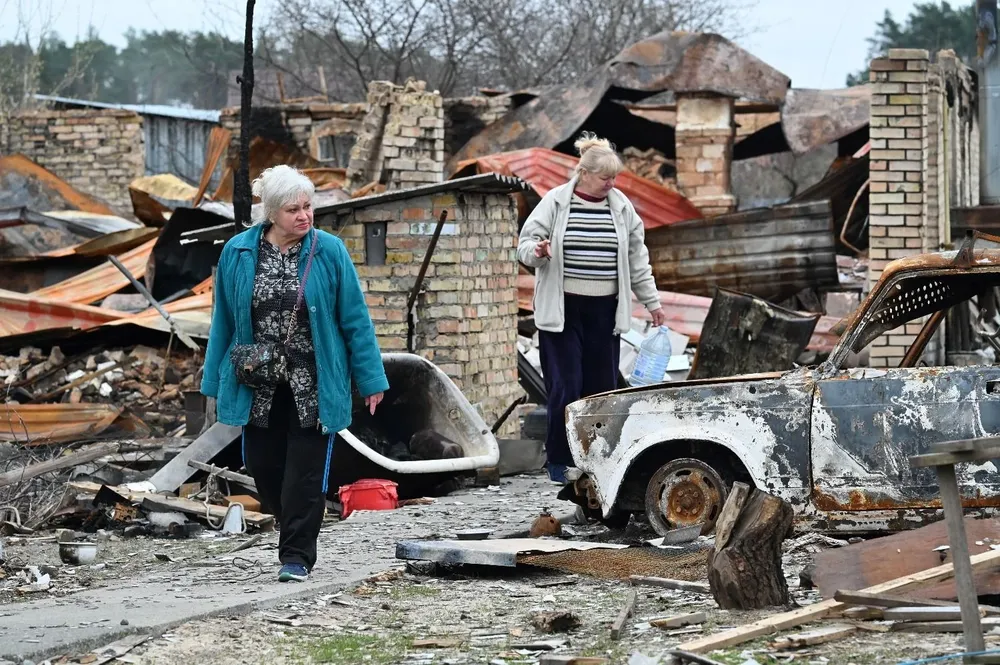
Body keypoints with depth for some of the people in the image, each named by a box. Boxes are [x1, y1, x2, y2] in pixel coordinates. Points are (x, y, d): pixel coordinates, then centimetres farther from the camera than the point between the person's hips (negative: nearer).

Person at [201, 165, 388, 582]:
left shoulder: (329, 251, -6)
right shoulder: (238, 253, -1)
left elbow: (355, 318, -2)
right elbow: (225, 321, 7)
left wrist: (371, 378, -3)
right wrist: (215, 382, 9)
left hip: (312, 386, -2)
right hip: (259, 386, 2)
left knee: (305, 470, -3)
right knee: (263, 466, 7)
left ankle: (297, 555, 6)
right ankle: (296, 533, 32)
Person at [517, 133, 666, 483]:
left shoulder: (621, 207, 8)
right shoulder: (555, 202, -1)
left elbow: (637, 260, 16)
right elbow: (525, 243, 0)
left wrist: (652, 302, 16)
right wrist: (538, 252, -23)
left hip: (603, 311, 3)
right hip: (562, 310, -3)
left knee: (602, 386, 2)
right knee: (565, 388, -7)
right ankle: (559, 463, 3)